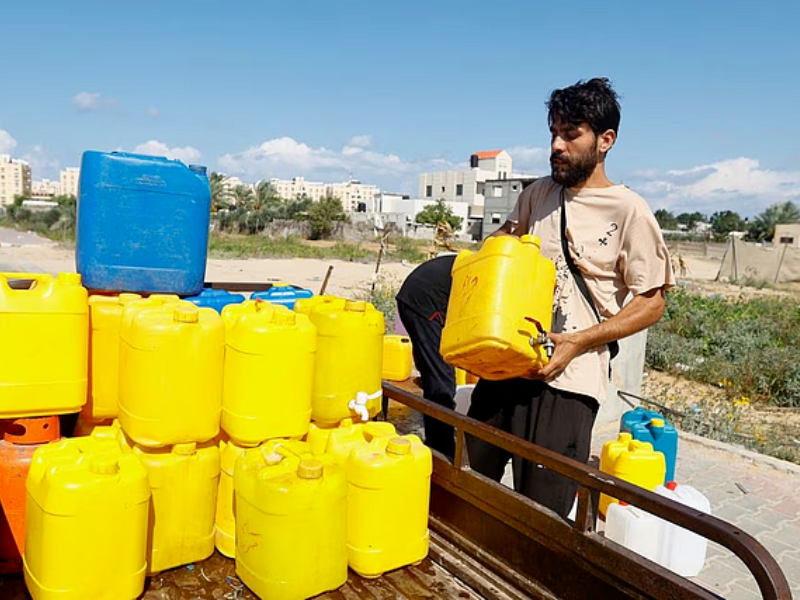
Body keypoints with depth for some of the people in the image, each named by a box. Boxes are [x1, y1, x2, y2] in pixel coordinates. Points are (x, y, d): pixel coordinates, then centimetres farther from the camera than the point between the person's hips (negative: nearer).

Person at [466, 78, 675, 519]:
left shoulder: (628, 210, -6)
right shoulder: (537, 194, 10)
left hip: (567, 379, -5)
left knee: (541, 513, 2)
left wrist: (578, 342, -15)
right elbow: (505, 239, 28)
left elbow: (651, 302, -5)